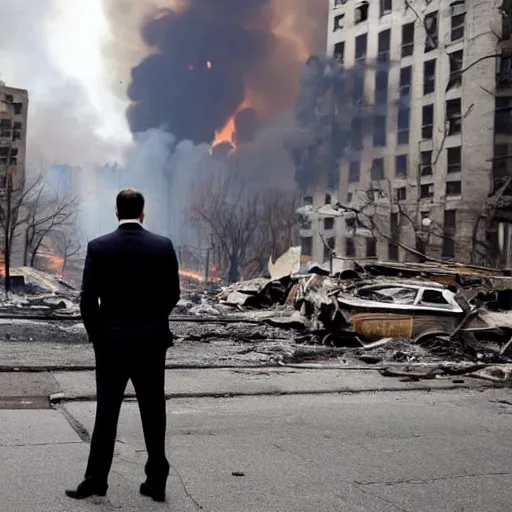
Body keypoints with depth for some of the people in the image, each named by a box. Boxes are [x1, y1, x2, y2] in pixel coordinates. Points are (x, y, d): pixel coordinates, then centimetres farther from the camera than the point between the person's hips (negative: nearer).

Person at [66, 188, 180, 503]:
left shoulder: (98, 248, -7)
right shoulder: (163, 246, -4)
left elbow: (88, 299, -7)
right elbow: (173, 295, 1)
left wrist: (96, 334, 7)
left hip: (111, 341, -1)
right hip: (152, 341, 1)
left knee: (107, 412, 9)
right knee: (154, 412, 9)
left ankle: (96, 480, 15)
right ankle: (157, 482, 15)